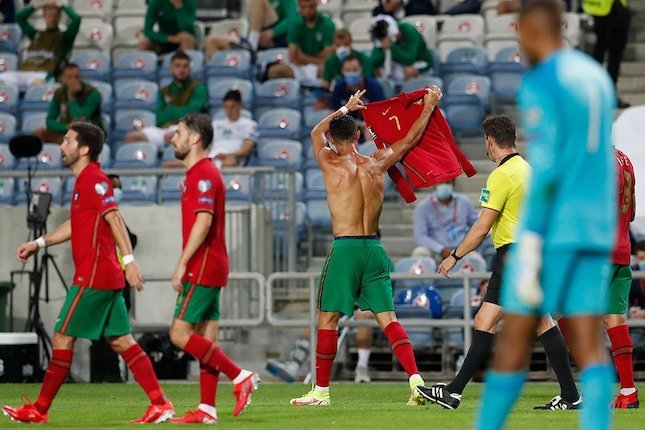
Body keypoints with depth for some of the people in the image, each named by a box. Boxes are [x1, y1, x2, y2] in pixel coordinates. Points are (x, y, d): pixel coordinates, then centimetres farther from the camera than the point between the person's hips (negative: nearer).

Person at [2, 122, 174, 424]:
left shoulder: (93, 180, -12)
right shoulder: (85, 181, 18)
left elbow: (114, 219, -22)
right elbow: (76, 224, 30)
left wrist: (129, 260, -30)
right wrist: (39, 243, 28)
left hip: (93, 275, -10)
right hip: (108, 276, 10)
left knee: (63, 337, -2)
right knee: (121, 341, 7)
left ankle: (39, 410, 4)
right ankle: (160, 404, 2)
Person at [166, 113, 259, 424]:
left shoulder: (203, 174, -13)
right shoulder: (198, 173, 18)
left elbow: (203, 221, -24)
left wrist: (182, 264, -24)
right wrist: (188, 265, 21)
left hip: (203, 268, -10)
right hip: (208, 269, 10)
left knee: (180, 334, -11)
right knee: (205, 339, 7)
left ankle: (240, 377, -10)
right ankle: (206, 410, 7)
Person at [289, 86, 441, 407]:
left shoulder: (332, 164, -3)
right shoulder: (377, 163, 5)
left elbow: (316, 132, 18)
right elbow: (410, 139, 21)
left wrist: (346, 108, 30)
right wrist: (429, 106, 32)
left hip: (345, 248, -4)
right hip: (375, 248, 4)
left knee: (327, 318, 5)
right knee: (387, 317, 3)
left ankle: (321, 390, 7)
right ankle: (416, 380, -11)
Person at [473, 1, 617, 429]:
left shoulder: (539, 84, -9)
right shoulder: (598, 77, 14)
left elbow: (545, 168, -16)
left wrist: (530, 246, -16)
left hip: (552, 230, -6)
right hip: (597, 230, 6)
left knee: (516, 337, 3)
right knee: (589, 343, -2)